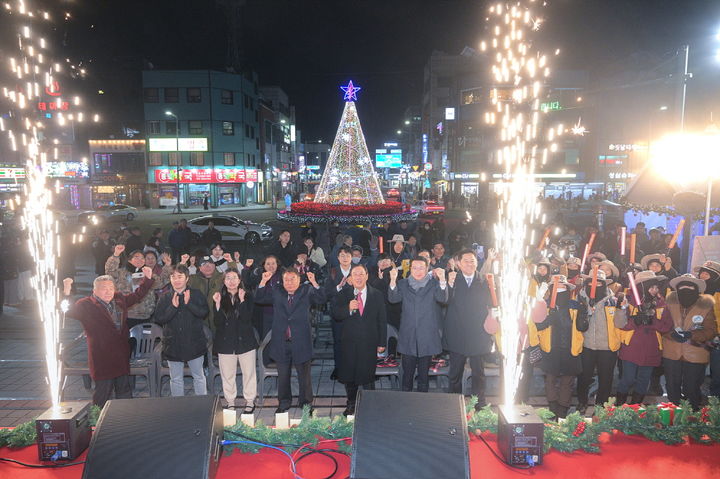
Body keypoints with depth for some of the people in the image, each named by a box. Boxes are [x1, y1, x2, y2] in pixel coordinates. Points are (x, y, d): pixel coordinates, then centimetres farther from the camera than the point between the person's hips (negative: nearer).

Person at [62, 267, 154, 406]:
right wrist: (66, 294, -38)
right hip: (102, 359, -6)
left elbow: (137, 295, 22)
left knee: (124, 392, 18)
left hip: (122, 357, 7)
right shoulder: (86, 305, -9)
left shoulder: (119, 299, 9)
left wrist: (147, 279, 15)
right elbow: (68, 312, -23)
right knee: (102, 394, 0)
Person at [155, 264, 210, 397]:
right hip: (173, 345, 1)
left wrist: (189, 303, -22)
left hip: (194, 343, -1)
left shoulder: (197, 295, -1)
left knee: (199, 377, 10)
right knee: (176, 379, 12)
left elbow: (204, 313, -12)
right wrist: (173, 307, -18)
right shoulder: (165, 298, 2)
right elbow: (158, 319, -6)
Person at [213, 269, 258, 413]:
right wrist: (217, 305, -17)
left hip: (245, 340, -1)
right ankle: (230, 402, 22)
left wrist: (242, 301, -20)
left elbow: (247, 318, -12)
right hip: (225, 342, 1)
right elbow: (217, 323, -4)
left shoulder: (247, 296, 0)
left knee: (248, 372, 5)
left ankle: (250, 401, 19)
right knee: (227, 374, 7)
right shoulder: (219, 297, 3)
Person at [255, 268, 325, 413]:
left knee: (304, 375, 8)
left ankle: (306, 403, 23)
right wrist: (263, 282, -9)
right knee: (283, 375, 15)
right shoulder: (277, 293, 8)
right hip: (281, 342, 2)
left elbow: (321, 300, -11)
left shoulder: (307, 291, 1)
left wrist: (314, 283, -24)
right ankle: (284, 402, 32)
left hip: (301, 342, -2)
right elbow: (259, 299, 4)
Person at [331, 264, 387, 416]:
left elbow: (382, 321, 1)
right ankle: (351, 404, 33)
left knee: (368, 376, 6)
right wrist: (348, 309, -25)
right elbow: (336, 315, -6)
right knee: (348, 375, 12)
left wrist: (382, 343, 0)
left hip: (369, 343, -1)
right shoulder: (343, 295, 0)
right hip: (350, 342, 1)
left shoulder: (377, 295, -1)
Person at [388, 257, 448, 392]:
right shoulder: (403, 284, 7)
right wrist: (393, 280, -24)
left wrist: (442, 280, -29)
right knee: (407, 374, 7)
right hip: (408, 338, 1)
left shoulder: (434, 284, 3)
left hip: (427, 338, -1)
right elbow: (393, 299, -7)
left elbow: (443, 299, -12)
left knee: (424, 375, 10)